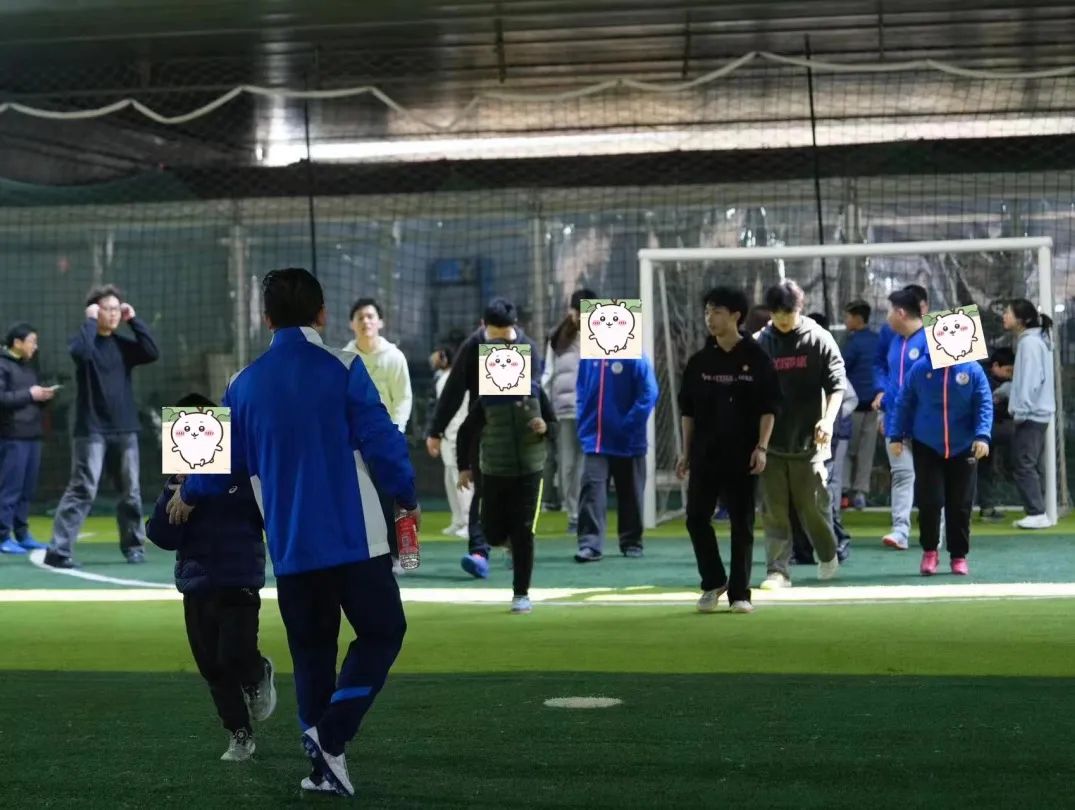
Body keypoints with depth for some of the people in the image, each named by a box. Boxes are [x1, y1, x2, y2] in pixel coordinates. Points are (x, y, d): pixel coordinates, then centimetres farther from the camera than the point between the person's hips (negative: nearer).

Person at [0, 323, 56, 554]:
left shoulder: (28, 367, 20)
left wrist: (43, 397, 4)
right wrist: (29, 395, -17)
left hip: (32, 436, 8)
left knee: (27, 489, 10)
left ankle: (22, 534, 16)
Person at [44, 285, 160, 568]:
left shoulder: (123, 345, 11)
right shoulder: (84, 340, -2)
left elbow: (153, 353, -5)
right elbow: (82, 352, -26)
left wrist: (134, 320, -3)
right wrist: (90, 320, -15)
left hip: (125, 429, 5)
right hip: (92, 430, -5)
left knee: (131, 492, 9)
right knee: (83, 490, -13)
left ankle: (133, 546, 24)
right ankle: (58, 550, -14)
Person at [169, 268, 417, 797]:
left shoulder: (246, 384, 6)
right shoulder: (341, 370, -8)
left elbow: (222, 458, 16)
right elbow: (381, 440, -10)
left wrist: (188, 496, 36)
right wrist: (407, 499, 7)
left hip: (290, 547, 4)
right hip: (354, 538, -4)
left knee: (311, 649, 14)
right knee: (381, 632, 6)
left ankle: (323, 765, 13)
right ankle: (331, 737, -12)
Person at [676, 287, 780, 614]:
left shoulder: (756, 359, -3)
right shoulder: (699, 361, 7)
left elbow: (768, 408, -3)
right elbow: (687, 410, 11)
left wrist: (761, 447, -12)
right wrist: (686, 451, 7)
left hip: (742, 455, -3)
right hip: (704, 453, 3)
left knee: (742, 523, 1)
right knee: (696, 518, -1)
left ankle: (739, 593, 9)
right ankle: (713, 582, 17)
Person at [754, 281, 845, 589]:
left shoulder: (819, 339, -3)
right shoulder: (761, 342, 4)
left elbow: (836, 385, -5)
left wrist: (828, 420, -20)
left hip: (807, 440, -2)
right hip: (770, 440, 2)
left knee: (813, 505, 5)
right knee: (774, 510, 0)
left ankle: (828, 556, 29)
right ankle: (777, 570, 3)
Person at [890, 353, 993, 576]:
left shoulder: (972, 370, -4)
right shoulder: (919, 369, -2)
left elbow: (984, 405, -5)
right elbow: (903, 404, 4)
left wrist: (982, 435, -17)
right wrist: (896, 436, 1)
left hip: (963, 449, 0)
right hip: (927, 448, 0)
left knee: (961, 505, 5)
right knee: (930, 501, -5)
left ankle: (959, 556, 18)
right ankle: (929, 551, 14)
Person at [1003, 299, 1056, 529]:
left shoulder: (1030, 342, -14)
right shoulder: (1032, 340, 16)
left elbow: (1032, 380, -20)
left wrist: (1022, 410, -19)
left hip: (1030, 414, -10)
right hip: (1037, 413, 10)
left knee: (1024, 464, -9)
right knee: (1033, 465, 10)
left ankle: (1037, 513, -10)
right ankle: (1037, 513, 11)